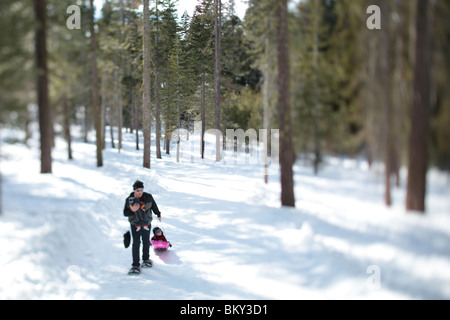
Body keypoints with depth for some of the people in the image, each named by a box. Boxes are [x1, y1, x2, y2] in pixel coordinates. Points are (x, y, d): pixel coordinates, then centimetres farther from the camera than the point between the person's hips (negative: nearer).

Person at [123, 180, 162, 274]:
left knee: (146, 242, 14)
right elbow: (125, 213, -9)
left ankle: (146, 259, 35)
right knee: (136, 243, -9)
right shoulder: (129, 200, -12)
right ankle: (135, 265, -9)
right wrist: (132, 211, -29)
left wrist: (158, 214, 21)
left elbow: (154, 206, 7)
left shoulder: (148, 197, -11)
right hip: (135, 224, -1)